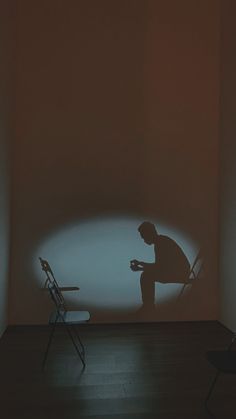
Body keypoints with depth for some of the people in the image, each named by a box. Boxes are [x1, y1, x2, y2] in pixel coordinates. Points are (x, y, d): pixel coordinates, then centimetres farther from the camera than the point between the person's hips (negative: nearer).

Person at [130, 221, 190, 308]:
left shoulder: (161, 243, -19)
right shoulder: (160, 242, 11)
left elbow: (159, 266, -21)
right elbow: (159, 265, 15)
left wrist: (139, 265, -12)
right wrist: (140, 264, 10)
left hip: (179, 273, -10)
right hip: (180, 271, 10)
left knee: (146, 276, -14)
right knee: (148, 275, 16)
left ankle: (148, 307, -3)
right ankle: (149, 306, 17)